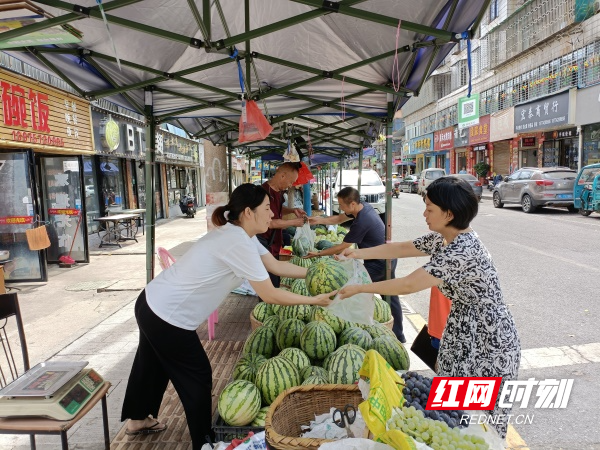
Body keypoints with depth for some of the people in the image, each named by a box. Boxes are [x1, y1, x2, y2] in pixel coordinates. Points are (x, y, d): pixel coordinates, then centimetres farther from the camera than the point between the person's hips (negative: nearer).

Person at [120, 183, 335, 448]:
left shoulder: (239, 234, 4)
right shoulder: (239, 243, -27)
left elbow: (276, 265, 9)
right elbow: (270, 295, -23)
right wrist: (313, 300, -13)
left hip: (153, 304, 10)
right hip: (167, 317, -10)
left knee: (154, 365, 28)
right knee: (197, 377, 9)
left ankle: (138, 419, 53)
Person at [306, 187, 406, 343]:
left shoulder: (361, 223, -29)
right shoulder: (364, 206, -3)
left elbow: (342, 248, -21)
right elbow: (338, 219, 8)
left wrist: (318, 253, -13)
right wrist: (319, 220, -5)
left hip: (379, 263, -10)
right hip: (388, 259, 10)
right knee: (390, 297, 17)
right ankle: (398, 336, 30)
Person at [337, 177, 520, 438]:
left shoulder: (462, 251, -31)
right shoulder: (443, 238, -2)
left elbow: (407, 285, -29)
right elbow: (402, 248, 9)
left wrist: (359, 288, -20)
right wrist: (359, 254, 2)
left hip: (488, 340, -9)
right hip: (464, 330, 9)